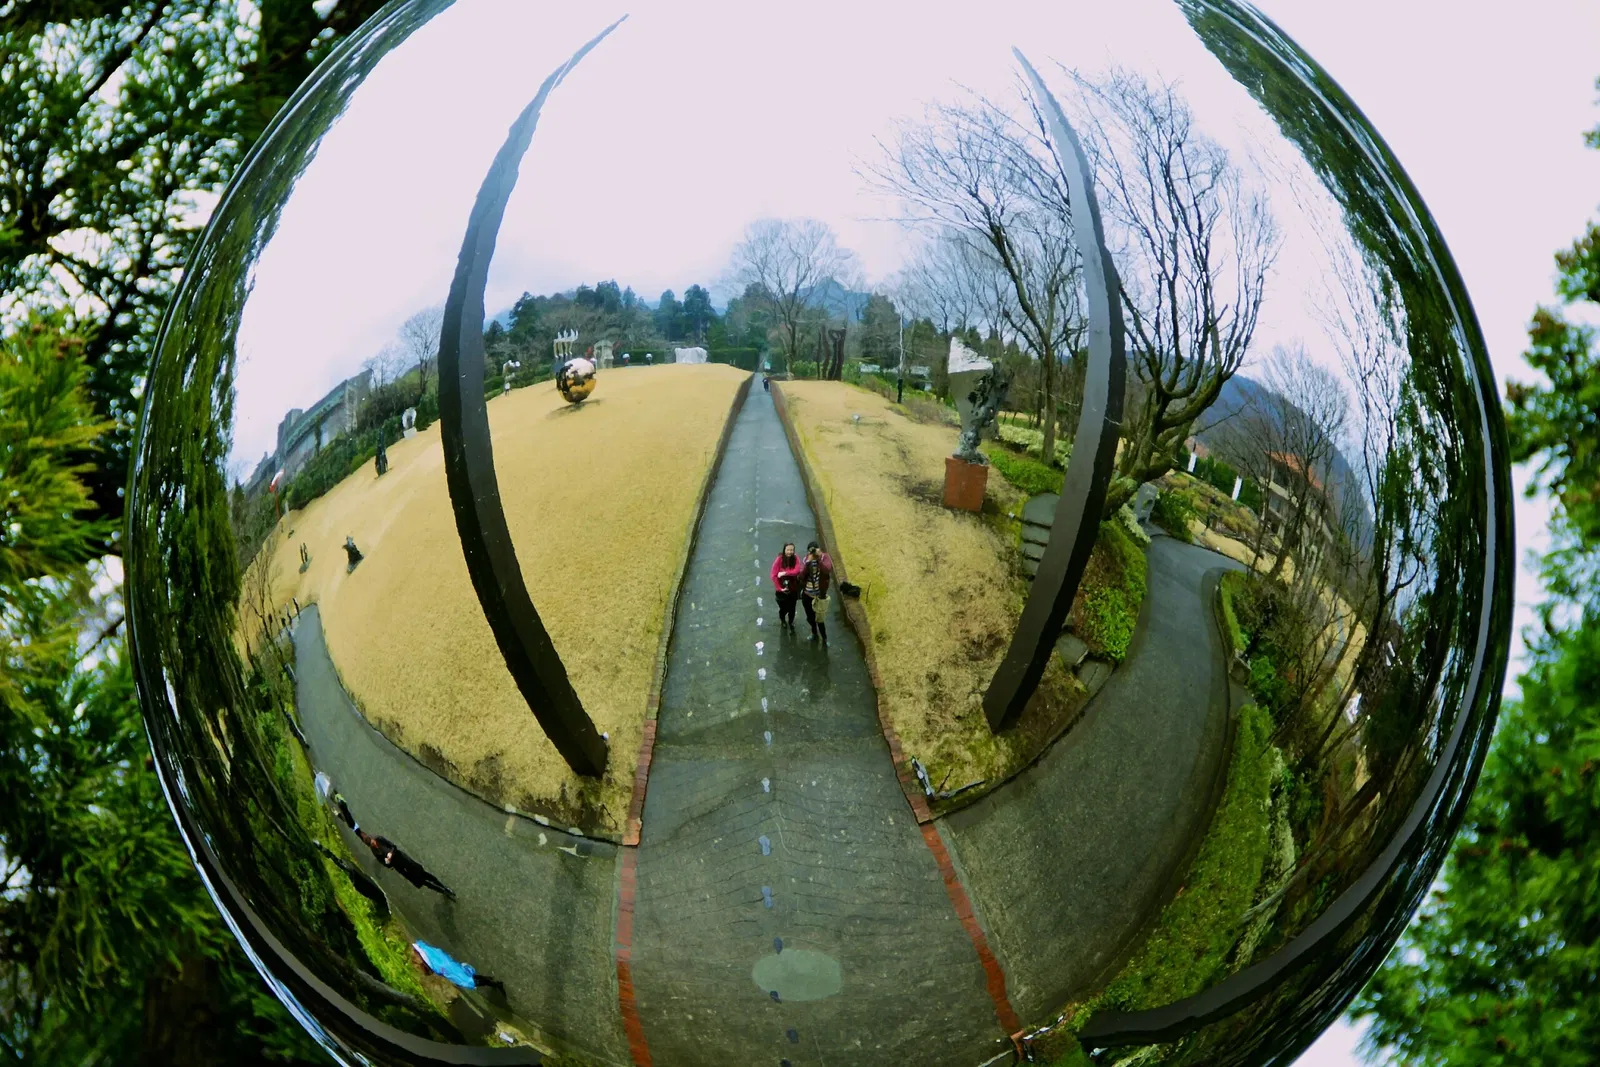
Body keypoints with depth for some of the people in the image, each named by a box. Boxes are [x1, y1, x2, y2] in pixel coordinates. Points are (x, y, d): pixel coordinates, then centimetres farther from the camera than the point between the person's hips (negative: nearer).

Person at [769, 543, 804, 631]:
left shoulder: (796, 559, -11)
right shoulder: (779, 560, -17)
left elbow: (797, 571, -27)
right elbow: (774, 575, -16)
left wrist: (784, 573, -29)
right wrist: (779, 588, -17)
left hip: (793, 589, 1)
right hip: (782, 589, -1)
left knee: (791, 608, 8)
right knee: (783, 607, 14)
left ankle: (791, 624, 35)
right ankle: (782, 619, 48)